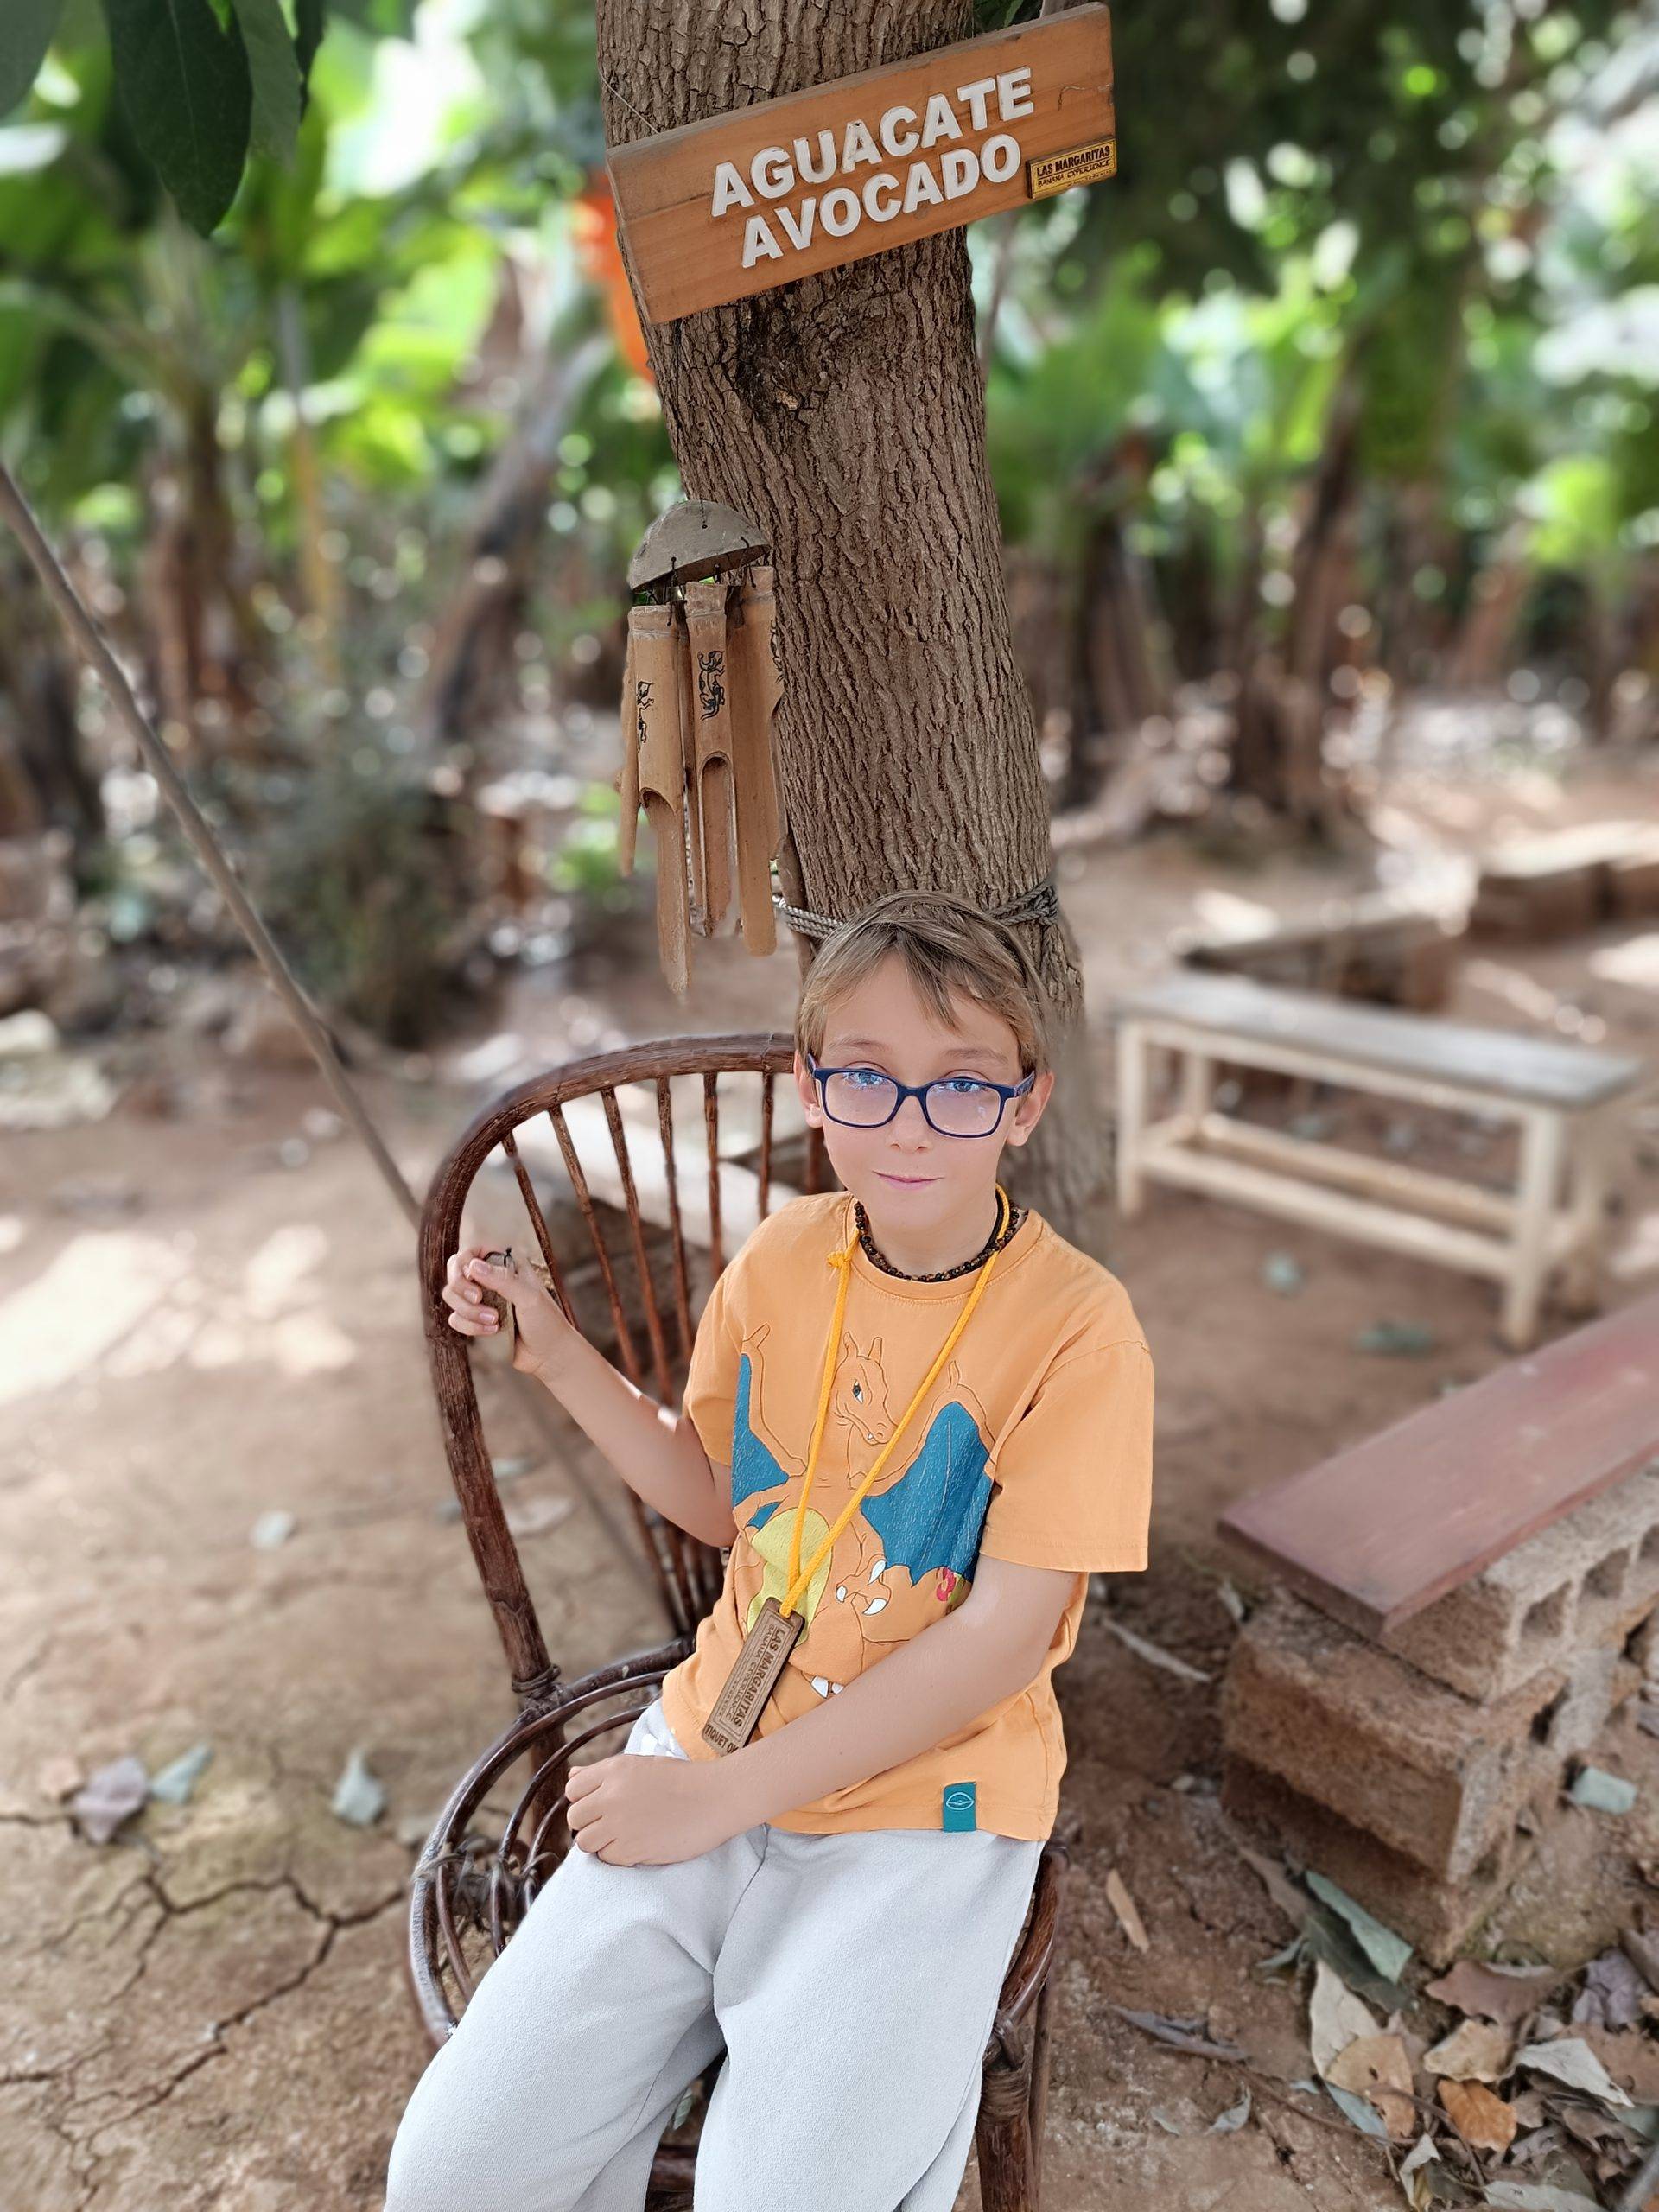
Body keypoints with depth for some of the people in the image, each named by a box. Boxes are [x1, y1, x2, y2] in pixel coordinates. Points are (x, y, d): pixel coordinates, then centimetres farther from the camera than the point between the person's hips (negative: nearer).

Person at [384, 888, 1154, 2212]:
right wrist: (561, 1358, -1)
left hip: (920, 1813, -3)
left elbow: (1004, 1637, -18)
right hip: (708, 1748, 4)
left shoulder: (1078, 1325, -16)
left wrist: (726, 1793, -17)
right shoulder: (779, 1258, -1)